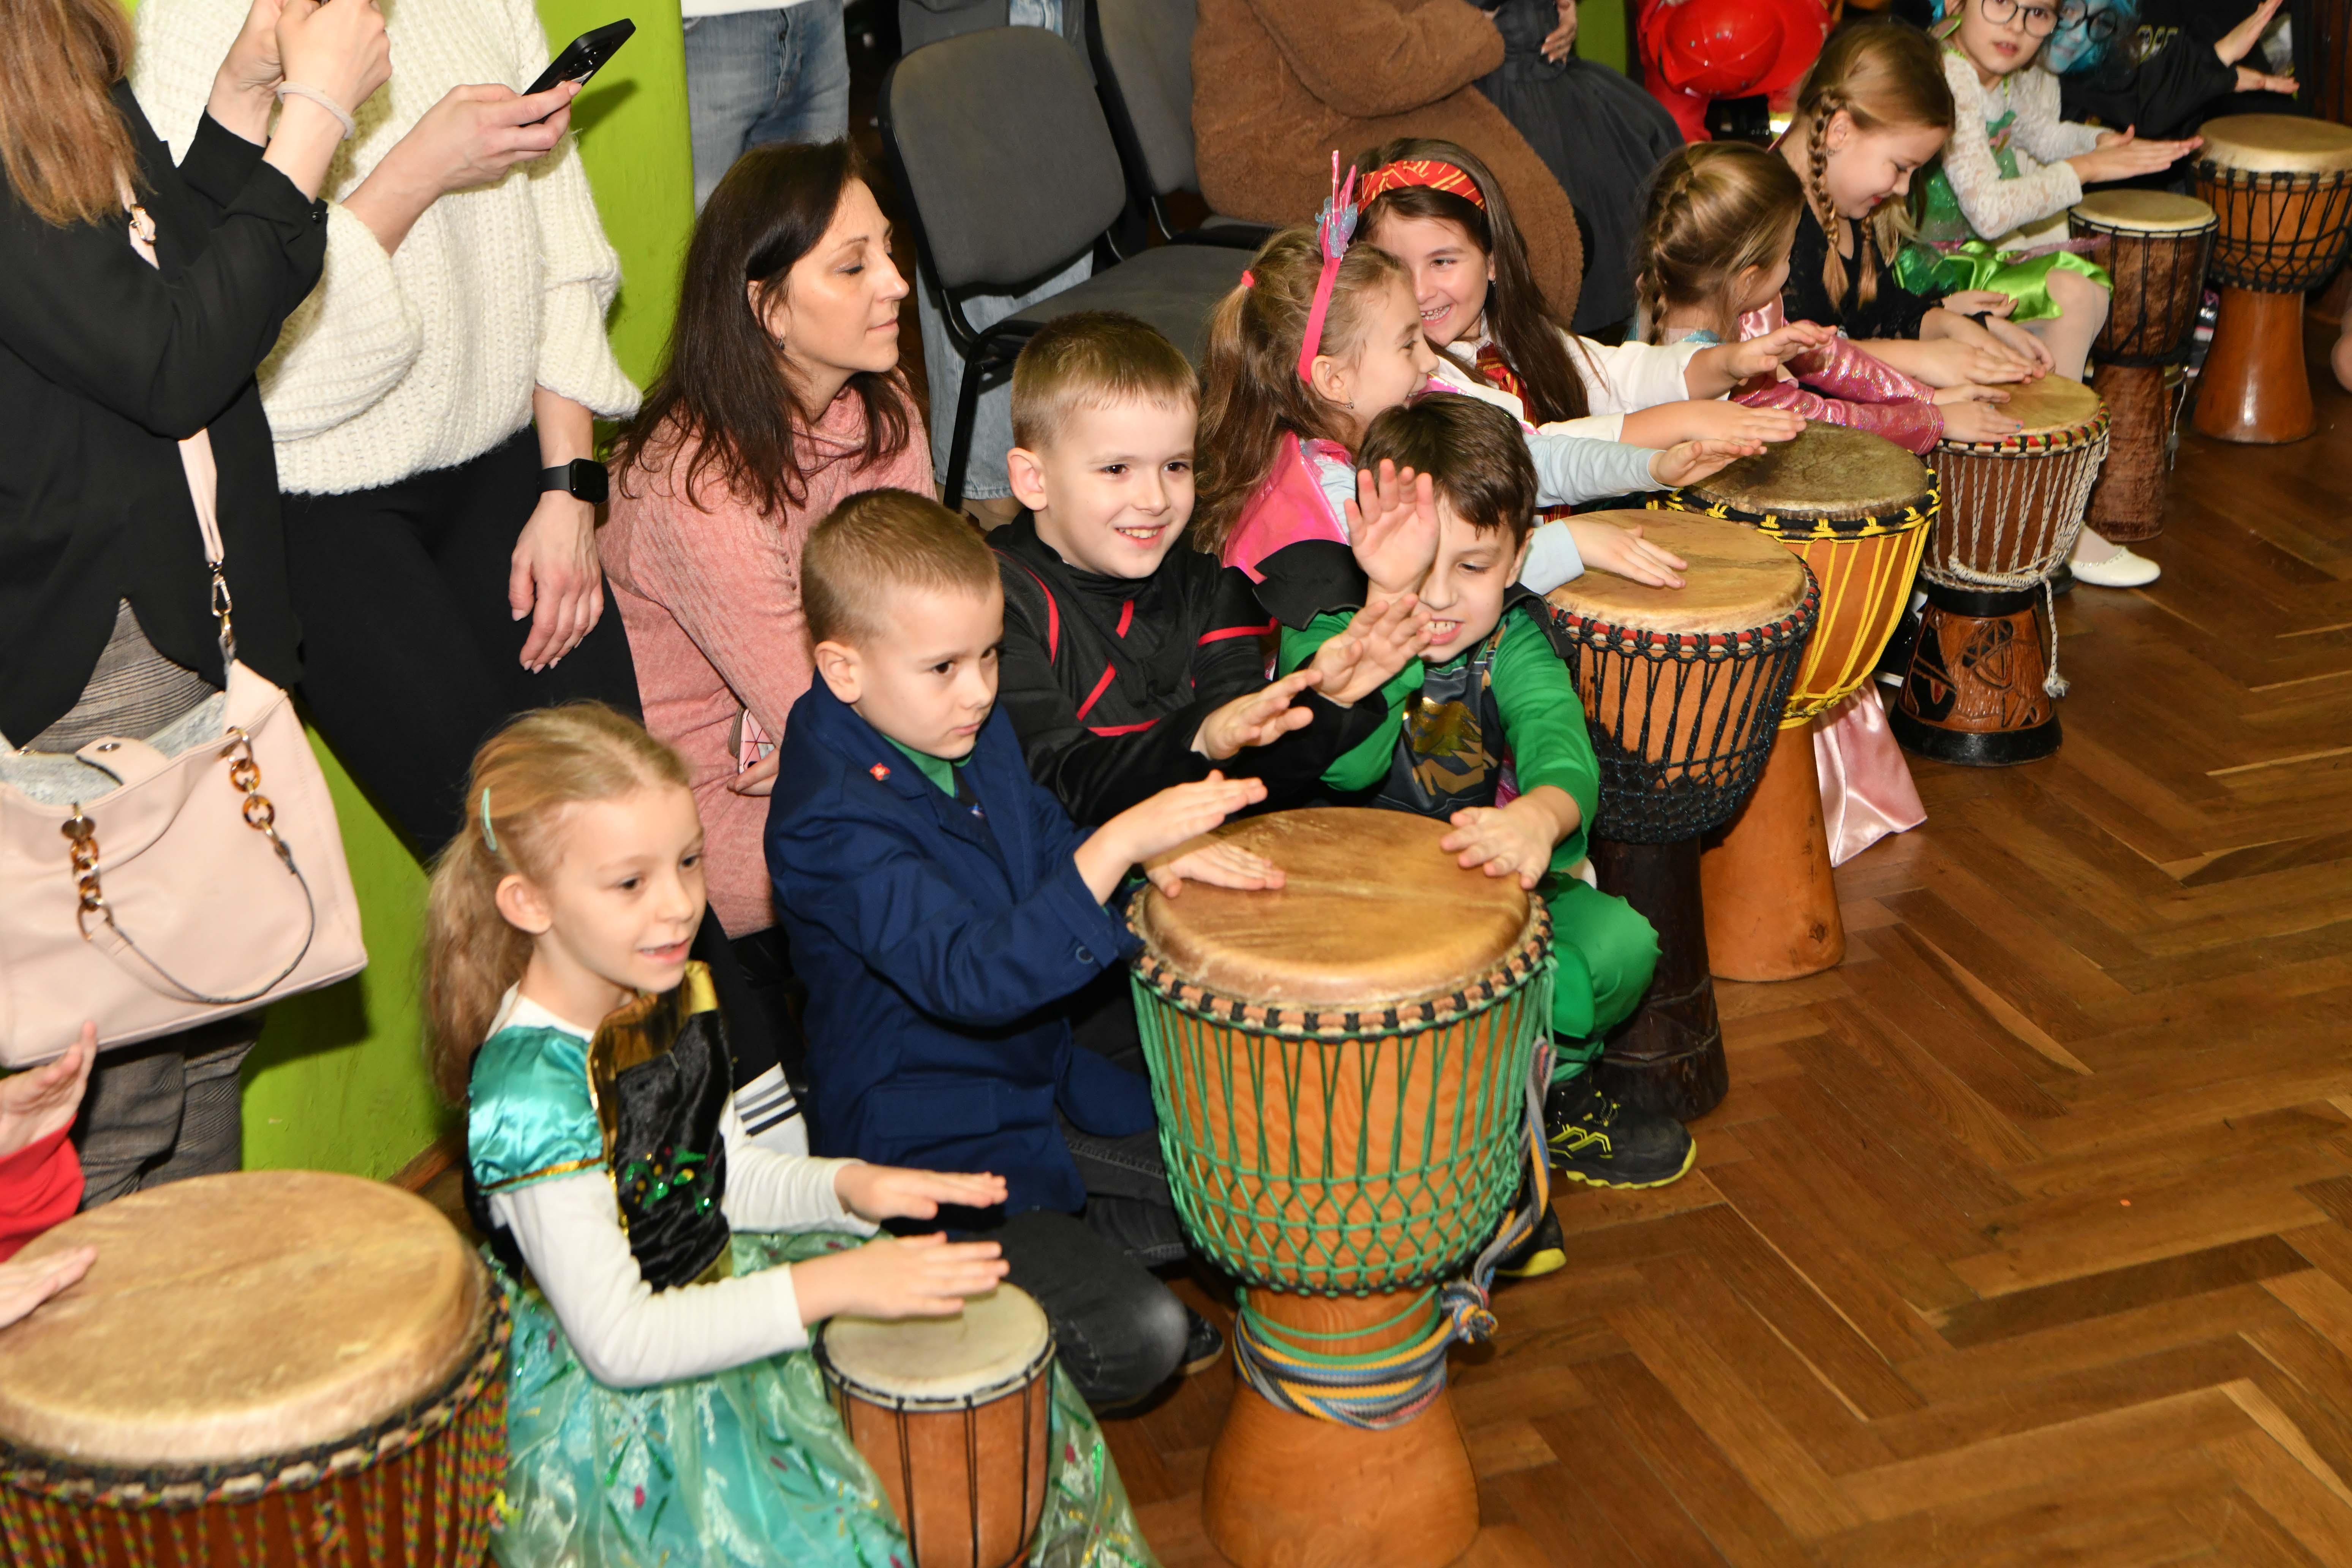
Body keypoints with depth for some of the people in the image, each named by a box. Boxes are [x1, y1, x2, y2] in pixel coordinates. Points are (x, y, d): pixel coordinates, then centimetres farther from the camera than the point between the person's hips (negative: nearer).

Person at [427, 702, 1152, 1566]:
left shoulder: (671, 996, -4)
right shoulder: (531, 1092, -29)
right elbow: (619, 1343, -27)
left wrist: (848, 1187, -9)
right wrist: (826, 1287, -29)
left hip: (719, 1285, 8)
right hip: (623, 1408, -8)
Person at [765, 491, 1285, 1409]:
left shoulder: (970, 730, -1)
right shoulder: (831, 824, -28)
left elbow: (1050, 845, 14)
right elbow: (973, 976, -37)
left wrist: (1160, 860, -10)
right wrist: (1122, 843, -44)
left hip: (1044, 1089, 9)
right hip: (926, 1153, -9)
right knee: (1134, 1340, -17)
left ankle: (1052, 1244, 19)